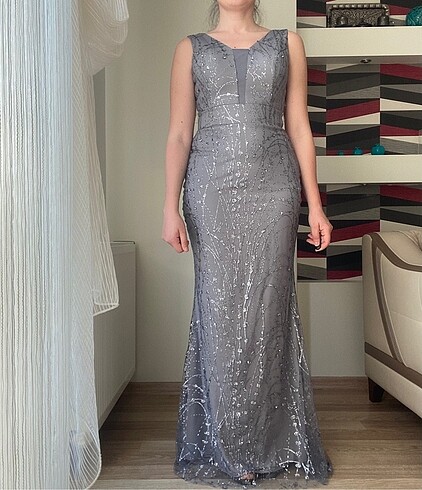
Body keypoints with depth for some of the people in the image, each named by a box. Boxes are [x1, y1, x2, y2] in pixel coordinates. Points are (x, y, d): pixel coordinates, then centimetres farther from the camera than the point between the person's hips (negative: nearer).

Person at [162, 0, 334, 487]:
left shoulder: (286, 42, 14)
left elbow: (298, 127, 9)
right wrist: (170, 207, -4)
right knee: (218, 310, 1)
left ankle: (269, 443, 17)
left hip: (272, 186, 1)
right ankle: (228, 449, 15)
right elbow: (179, 134, 6)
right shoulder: (191, 48, 13)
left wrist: (315, 205, 3)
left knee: (267, 308, 1)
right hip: (212, 187, 0)